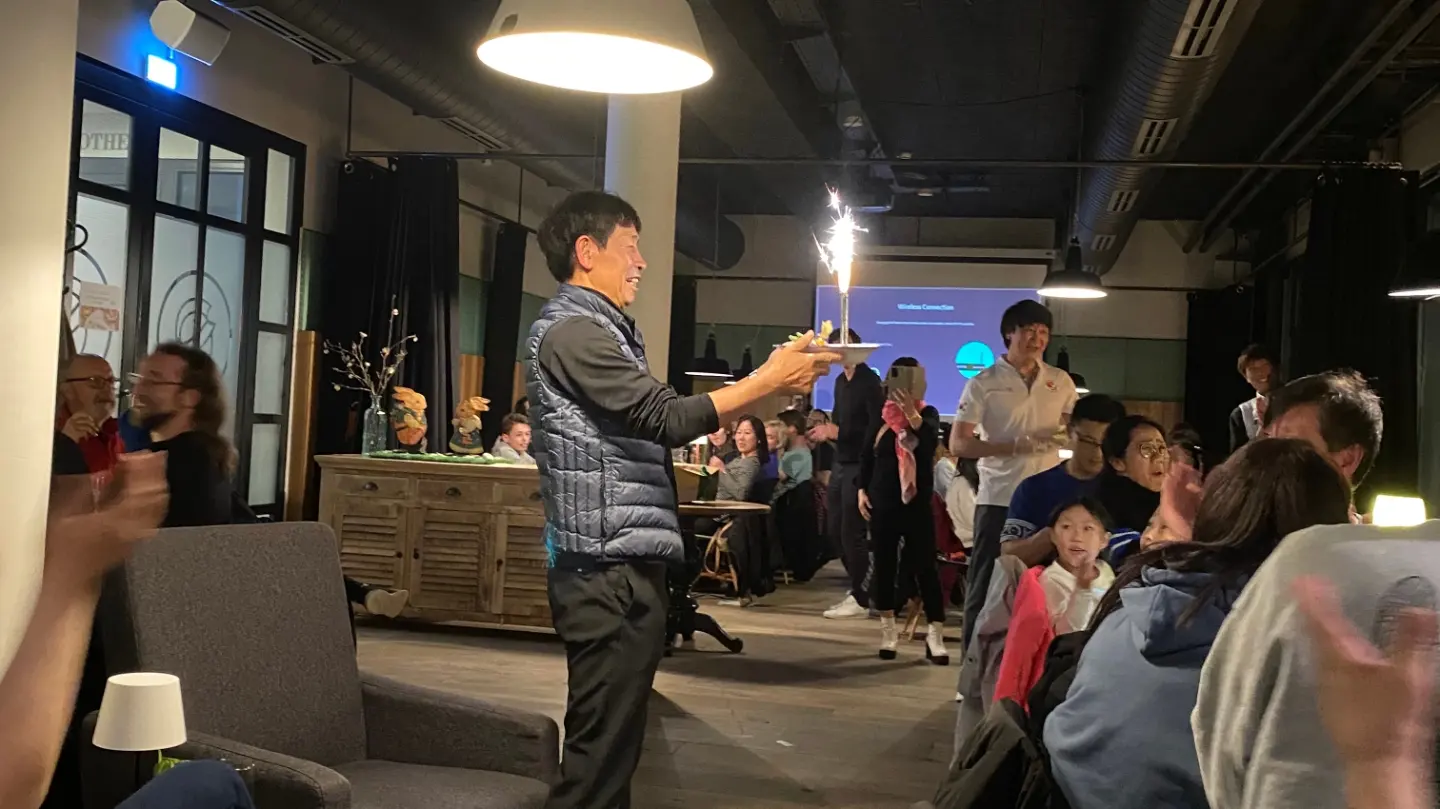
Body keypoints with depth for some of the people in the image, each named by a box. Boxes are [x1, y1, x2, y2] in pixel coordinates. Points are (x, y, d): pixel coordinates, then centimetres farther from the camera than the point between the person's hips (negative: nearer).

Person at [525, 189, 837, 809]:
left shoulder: (599, 329, 20)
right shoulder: (572, 330, -11)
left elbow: (649, 425, 17)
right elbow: (668, 419, -18)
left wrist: (764, 387, 12)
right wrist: (769, 379, -10)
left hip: (622, 562, 10)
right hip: (609, 568, -10)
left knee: (611, 738, 15)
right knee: (601, 745, -6)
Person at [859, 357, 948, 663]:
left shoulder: (927, 414, -2)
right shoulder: (880, 414, 3)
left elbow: (930, 442, -22)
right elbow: (866, 455, 10)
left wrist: (912, 413, -33)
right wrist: (862, 490, 4)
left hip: (916, 502, -2)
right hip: (883, 501, 3)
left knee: (924, 566, -4)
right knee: (884, 565, 7)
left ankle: (935, 636, -2)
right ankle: (888, 631, 17)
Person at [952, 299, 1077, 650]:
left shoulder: (1061, 382, 9)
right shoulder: (984, 383, -3)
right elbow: (958, 444, -8)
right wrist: (1016, 445, -17)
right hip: (998, 498, -3)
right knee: (985, 584, 2)